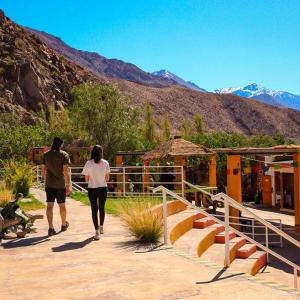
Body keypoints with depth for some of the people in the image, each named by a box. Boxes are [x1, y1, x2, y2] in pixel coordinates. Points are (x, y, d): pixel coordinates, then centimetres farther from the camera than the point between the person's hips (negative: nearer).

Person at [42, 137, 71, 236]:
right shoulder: (64, 154, -8)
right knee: (62, 205, 14)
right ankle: (64, 225, 31)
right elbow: (65, 171, -15)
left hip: (49, 184, 2)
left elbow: (43, 171, 7)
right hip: (60, 184, -2)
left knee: (49, 206, 0)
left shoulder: (46, 155, 3)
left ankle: (51, 228, -9)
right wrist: (68, 185, -12)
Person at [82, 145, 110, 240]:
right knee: (102, 208, 19)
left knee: (94, 209, 1)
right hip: (103, 188, 2)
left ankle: (97, 231, -6)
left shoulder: (88, 163, -8)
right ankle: (101, 227, 36)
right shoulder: (105, 163, -6)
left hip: (92, 189, -2)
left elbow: (86, 179, -4)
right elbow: (107, 178, -3)